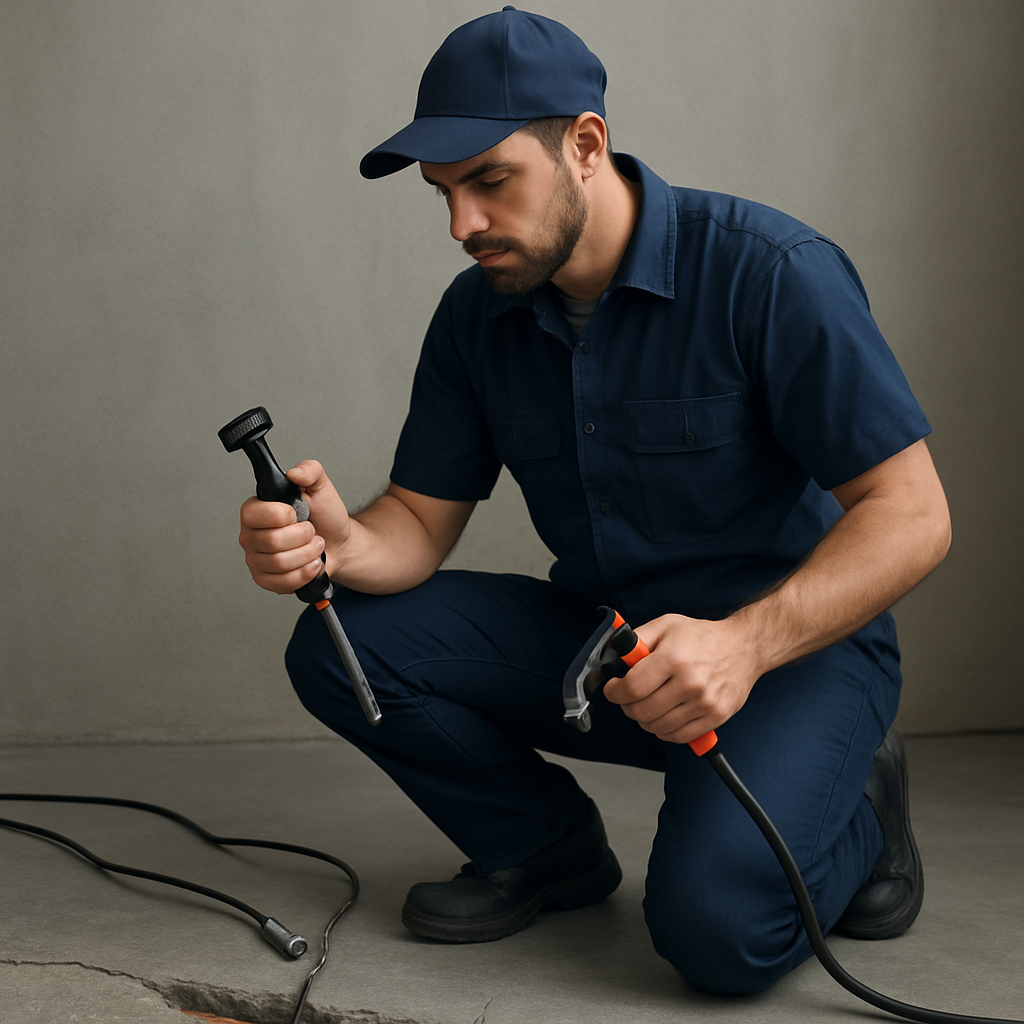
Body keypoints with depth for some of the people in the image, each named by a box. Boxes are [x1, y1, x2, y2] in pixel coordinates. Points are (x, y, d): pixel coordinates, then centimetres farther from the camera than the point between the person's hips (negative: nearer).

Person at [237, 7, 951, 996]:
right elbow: (420, 520, 2)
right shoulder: (478, 313, 0)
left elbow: (911, 515, -20)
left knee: (716, 921, -29)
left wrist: (745, 643, -35)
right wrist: (339, 544, -24)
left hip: (794, 642, -5)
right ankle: (548, 844, 9)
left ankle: (850, 807, 6)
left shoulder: (769, 272, -19)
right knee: (340, 644, -12)